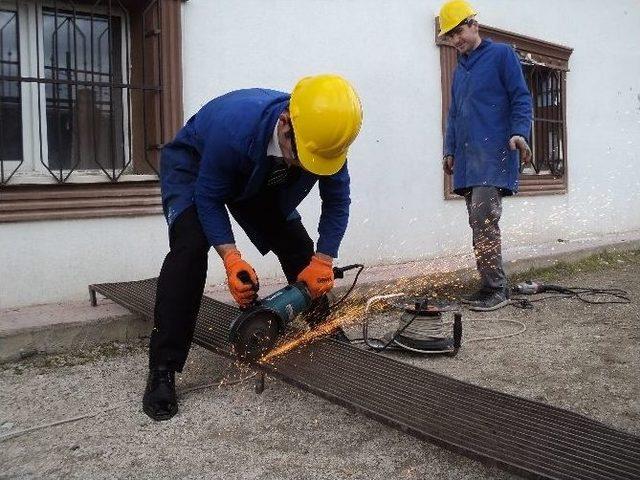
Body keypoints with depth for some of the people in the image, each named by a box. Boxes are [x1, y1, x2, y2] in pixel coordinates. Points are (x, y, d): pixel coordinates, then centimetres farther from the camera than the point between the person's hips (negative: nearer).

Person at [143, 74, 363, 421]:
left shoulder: (326, 138, -29)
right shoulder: (235, 127, -43)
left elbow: (336, 201, -15)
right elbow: (208, 198, -29)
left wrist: (322, 263, -22)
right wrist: (232, 260, -38)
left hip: (258, 180, 5)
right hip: (194, 165, -4)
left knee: (300, 251, -3)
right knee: (191, 245, -28)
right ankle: (162, 370, -21)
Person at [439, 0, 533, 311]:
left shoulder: (501, 54, 4)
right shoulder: (459, 69, 23)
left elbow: (521, 98, -2)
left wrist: (519, 133, -16)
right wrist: (450, 150, 21)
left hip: (494, 156, -7)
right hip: (467, 160, 7)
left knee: (484, 220, -16)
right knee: (479, 224, 5)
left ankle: (496, 289, -9)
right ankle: (489, 287, 12)